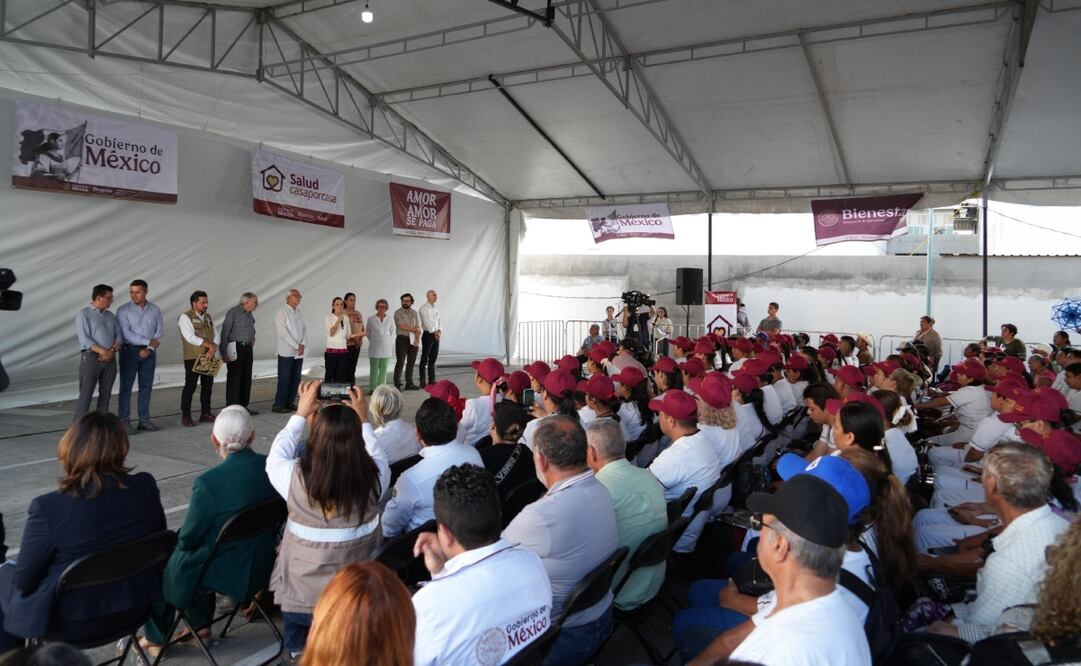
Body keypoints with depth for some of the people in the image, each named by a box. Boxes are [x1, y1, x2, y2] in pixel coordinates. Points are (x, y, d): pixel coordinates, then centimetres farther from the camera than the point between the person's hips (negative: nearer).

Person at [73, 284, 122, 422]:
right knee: (86, 393, -6)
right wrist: (103, 351, -18)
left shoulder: (110, 315, 15)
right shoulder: (83, 314, -2)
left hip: (110, 358, 5)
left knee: (106, 393, 6)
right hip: (91, 357, -5)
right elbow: (84, 339, -11)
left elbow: (118, 336, 10)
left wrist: (112, 351, -8)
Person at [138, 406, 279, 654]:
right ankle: (201, 626, 40)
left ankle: (156, 639, 39)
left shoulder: (209, 481, -29)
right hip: (262, 565, 5)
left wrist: (179, 538, 8)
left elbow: (188, 538, -15)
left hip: (223, 572, -5)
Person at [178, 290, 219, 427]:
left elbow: (216, 335, 8)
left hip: (209, 357, 7)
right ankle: (185, 416, 7)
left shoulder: (208, 317, 14)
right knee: (190, 386, -2)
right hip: (193, 358, -6)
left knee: (208, 386, 10)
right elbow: (190, 337, -17)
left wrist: (213, 350, -9)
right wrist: (209, 345, -14)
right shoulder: (185, 317, -7)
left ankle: (205, 413, 20)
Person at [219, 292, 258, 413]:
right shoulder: (233, 312, -9)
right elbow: (225, 333, -11)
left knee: (246, 378, 9)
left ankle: (243, 405, 18)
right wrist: (224, 352, -13)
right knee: (234, 378, -3)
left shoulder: (250, 314, 12)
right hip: (235, 348, -7)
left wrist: (252, 338, 9)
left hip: (248, 348, 7)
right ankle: (232, 407, 2)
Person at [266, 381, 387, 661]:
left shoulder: (297, 478, -25)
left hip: (302, 595, -1)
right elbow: (375, 454, 3)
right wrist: (362, 421, 11)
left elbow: (275, 456, -2)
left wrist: (300, 415, 5)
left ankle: (297, 648, 39)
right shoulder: (375, 477, -23)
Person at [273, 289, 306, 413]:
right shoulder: (282, 312, -5)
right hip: (286, 352, -6)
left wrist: (302, 344, -6)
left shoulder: (299, 313, 15)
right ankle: (278, 405, -2)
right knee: (284, 379, -6)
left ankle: (289, 402, 14)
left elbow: (304, 330, 11)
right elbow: (283, 332, -13)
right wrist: (296, 346, -13)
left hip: (299, 352, 6)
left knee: (296, 379, 7)